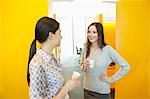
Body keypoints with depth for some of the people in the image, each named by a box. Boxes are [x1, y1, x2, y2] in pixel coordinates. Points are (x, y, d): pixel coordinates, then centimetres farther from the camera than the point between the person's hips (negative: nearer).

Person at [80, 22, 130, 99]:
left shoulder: (107, 49, -17)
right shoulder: (86, 48, -4)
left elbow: (126, 67, -13)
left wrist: (111, 79, -10)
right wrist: (84, 66, -12)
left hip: (102, 91, -3)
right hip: (87, 89, 4)